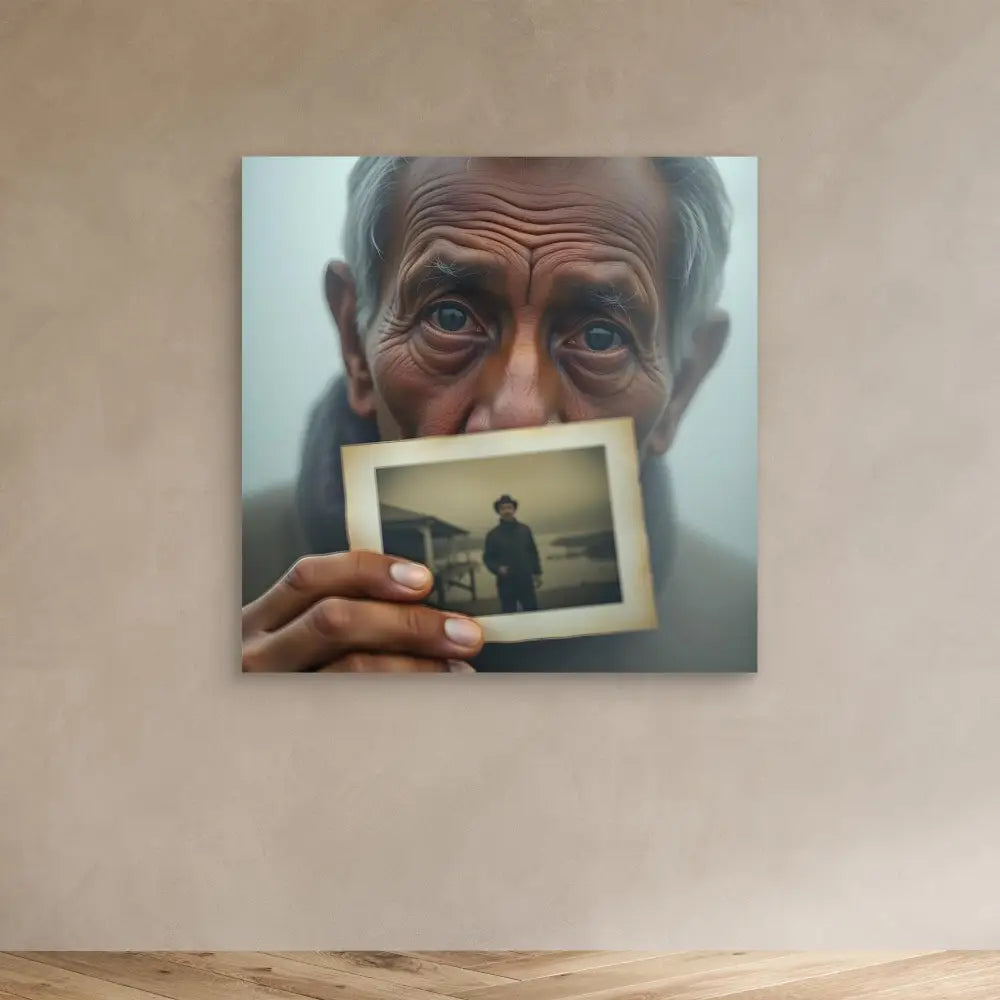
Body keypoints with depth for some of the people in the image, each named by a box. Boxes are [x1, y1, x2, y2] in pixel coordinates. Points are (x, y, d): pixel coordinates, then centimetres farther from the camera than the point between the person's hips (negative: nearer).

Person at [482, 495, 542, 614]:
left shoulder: (524, 530, 6)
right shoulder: (493, 534, 0)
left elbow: (533, 552, 12)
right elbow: (488, 558, 1)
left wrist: (537, 572, 9)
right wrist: (498, 568, -17)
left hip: (526, 581, 2)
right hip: (506, 583, -2)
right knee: (508, 616, 3)